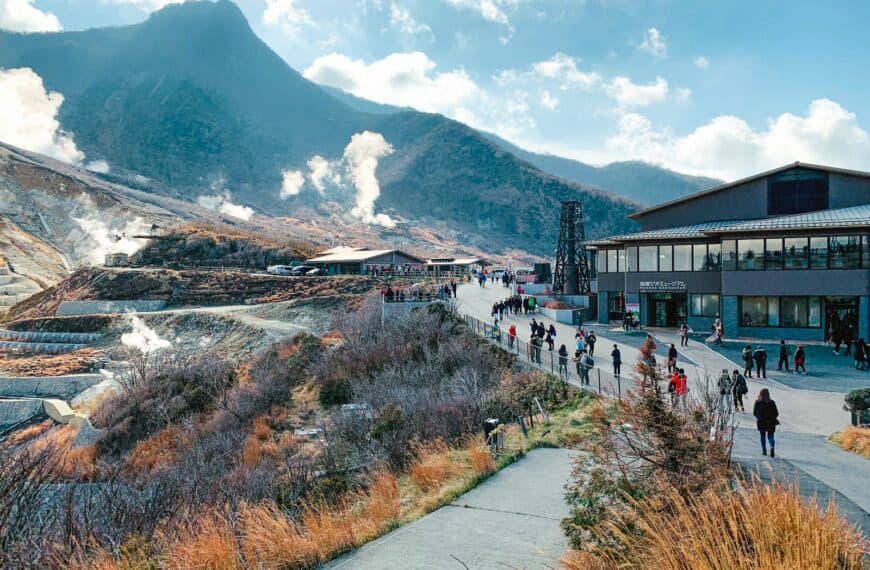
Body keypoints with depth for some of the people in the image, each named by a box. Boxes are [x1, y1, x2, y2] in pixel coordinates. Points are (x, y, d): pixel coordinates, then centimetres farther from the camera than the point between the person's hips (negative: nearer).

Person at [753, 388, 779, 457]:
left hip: (761, 422, 0)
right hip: (771, 423, 0)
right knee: (770, 436, 6)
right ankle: (772, 447, -21)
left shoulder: (757, 402, -8)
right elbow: (776, 413, -5)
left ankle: (764, 451, 17)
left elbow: (754, 413, -5)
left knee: (763, 436, 15)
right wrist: (772, 419, 14)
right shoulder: (772, 402, -7)